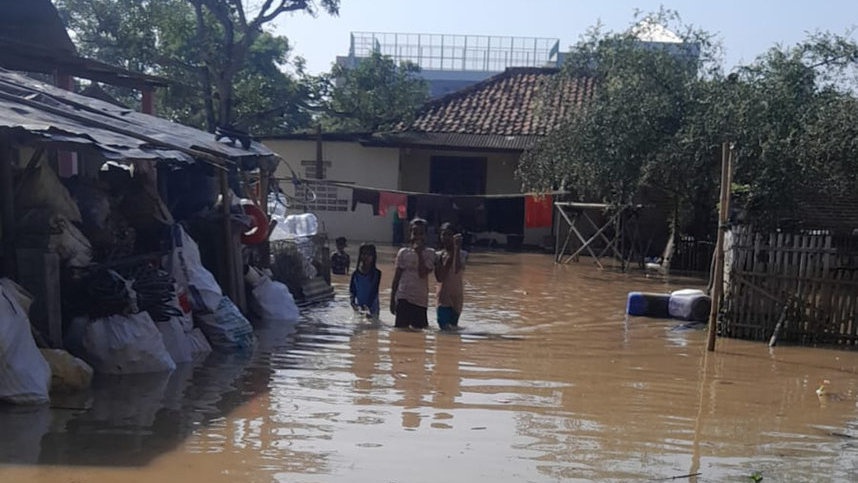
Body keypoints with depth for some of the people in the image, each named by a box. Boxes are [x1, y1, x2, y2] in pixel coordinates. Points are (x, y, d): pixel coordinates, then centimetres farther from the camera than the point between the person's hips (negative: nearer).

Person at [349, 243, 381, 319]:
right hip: (358, 310, 2)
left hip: (372, 310, -2)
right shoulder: (356, 273, 2)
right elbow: (352, 291, 2)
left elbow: (374, 293, -11)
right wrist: (353, 303, -16)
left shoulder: (377, 273, -5)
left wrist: (368, 308, -23)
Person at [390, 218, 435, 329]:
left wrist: (419, 253, -13)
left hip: (420, 299, 0)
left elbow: (423, 274, -13)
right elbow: (397, 277, 6)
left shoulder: (430, 253, 1)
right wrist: (392, 299, 3)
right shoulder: (403, 252, 5)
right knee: (400, 328, -2)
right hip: (403, 297, 0)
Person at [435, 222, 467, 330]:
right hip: (443, 296, 0)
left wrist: (457, 248, -21)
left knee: (453, 326, 6)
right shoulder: (439, 255, -1)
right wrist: (448, 258, -15)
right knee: (444, 327, -5)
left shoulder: (462, 254, -3)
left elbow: (457, 270, -23)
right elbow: (439, 278, -12)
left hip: (457, 296, 0)